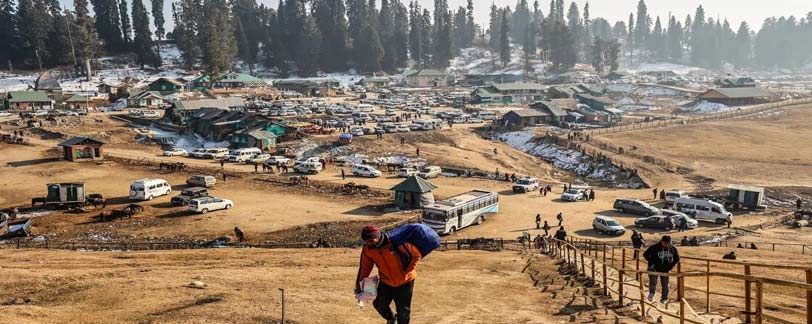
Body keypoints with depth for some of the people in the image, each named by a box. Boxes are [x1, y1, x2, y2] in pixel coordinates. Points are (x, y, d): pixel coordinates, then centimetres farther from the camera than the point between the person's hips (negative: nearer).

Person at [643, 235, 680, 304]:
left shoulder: (673, 249, -4)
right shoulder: (654, 247, -15)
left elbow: (677, 259, 10)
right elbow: (645, 254, -9)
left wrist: (670, 267, 1)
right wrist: (651, 263, -12)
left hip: (665, 270, 3)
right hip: (654, 268, -3)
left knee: (665, 285, 8)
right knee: (653, 283, -13)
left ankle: (664, 298, 24)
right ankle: (651, 293, 15)